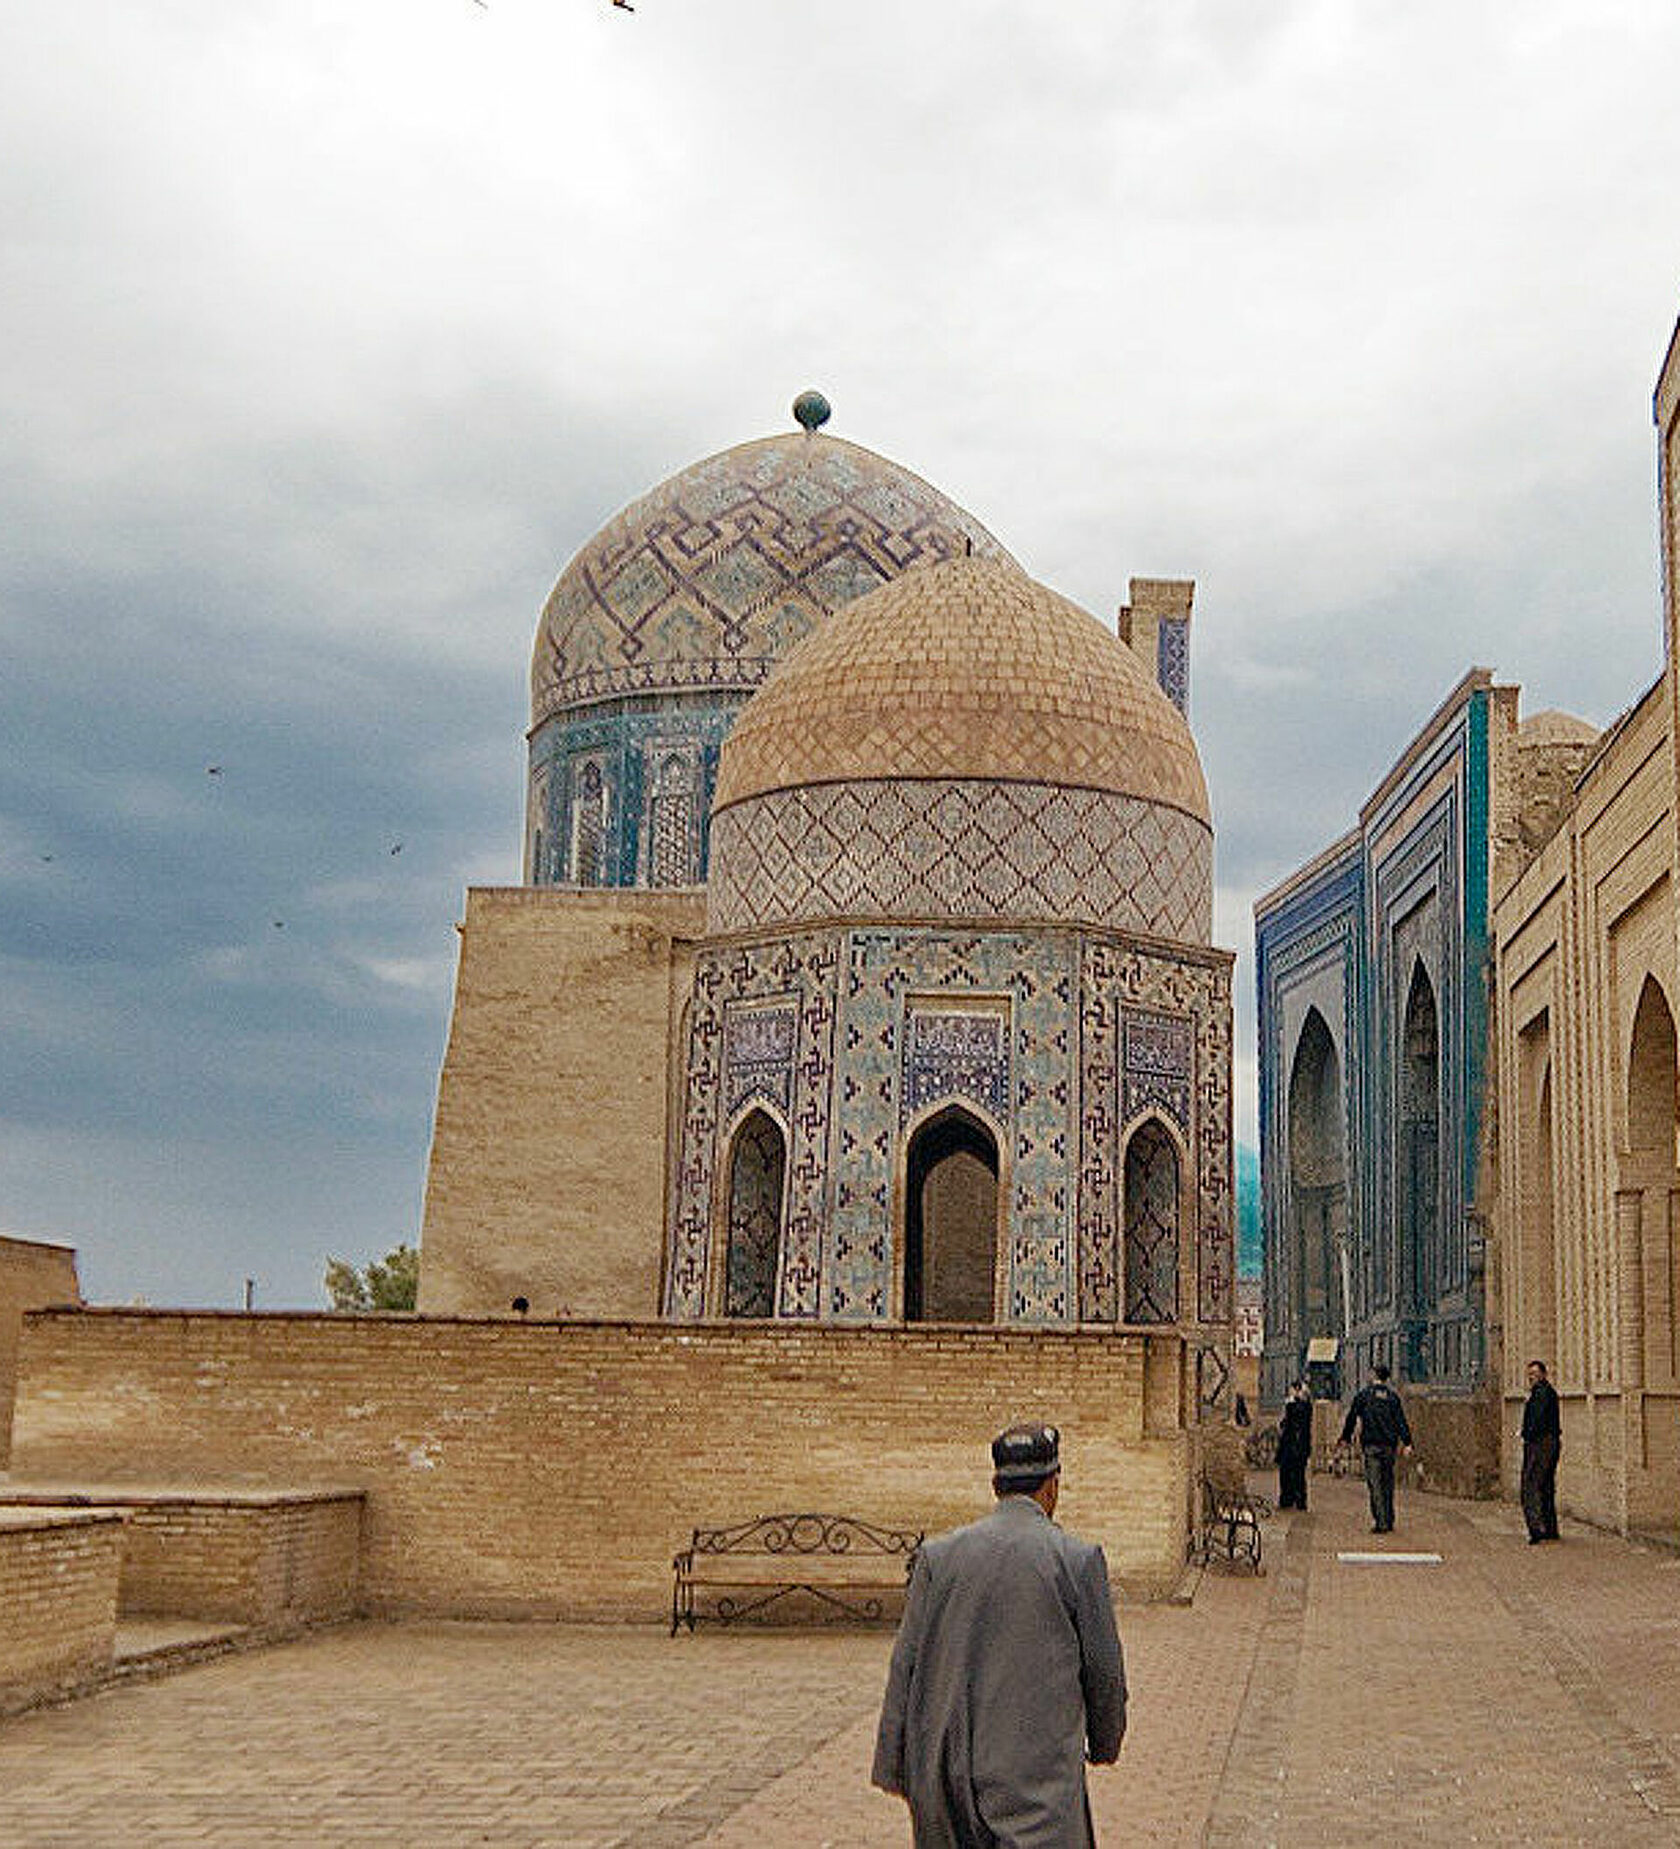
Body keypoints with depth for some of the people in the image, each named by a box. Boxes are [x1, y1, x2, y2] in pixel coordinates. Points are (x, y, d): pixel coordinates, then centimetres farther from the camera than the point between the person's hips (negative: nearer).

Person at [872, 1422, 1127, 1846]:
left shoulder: (937, 1555, 2)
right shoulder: (1079, 1560, -6)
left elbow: (905, 1665, 4)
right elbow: (1105, 1671, 2)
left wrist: (896, 1766, 11)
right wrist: (1104, 1743, 21)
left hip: (944, 1768, 4)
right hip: (1040, 1776, -4)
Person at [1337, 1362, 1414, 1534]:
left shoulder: (1363, 1394, 1)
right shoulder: (1393, 1396, 8)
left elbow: (1351, 1417, 3)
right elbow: (1401, 1421, 2)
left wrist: (1345, 1437, 13)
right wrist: (1407, 1442, 0)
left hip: (1371, 1444, -3)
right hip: (1389, 1445, 3)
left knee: (1375, 1484, -5)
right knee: (1388, 1484, 12)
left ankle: (1380, 1522, -12)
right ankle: (1389, 1521, 15)